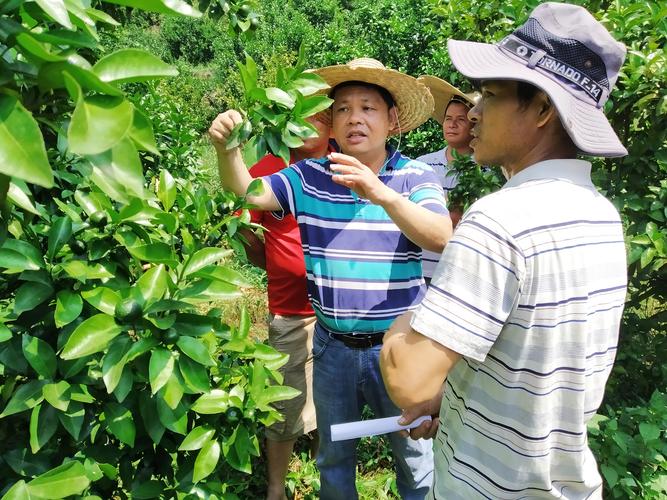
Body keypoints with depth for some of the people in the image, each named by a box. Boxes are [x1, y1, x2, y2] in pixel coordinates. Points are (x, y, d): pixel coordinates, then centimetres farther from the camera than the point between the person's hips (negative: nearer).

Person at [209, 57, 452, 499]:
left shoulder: (416, 177, -8)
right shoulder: (309, 178, -1)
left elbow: (441, 238, -24)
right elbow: (247, 191, -8)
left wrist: (382, 194, -40)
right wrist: (227, 149, -28)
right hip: (332, 345, 3)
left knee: (417, 460, 17)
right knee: (333, 457, 24)